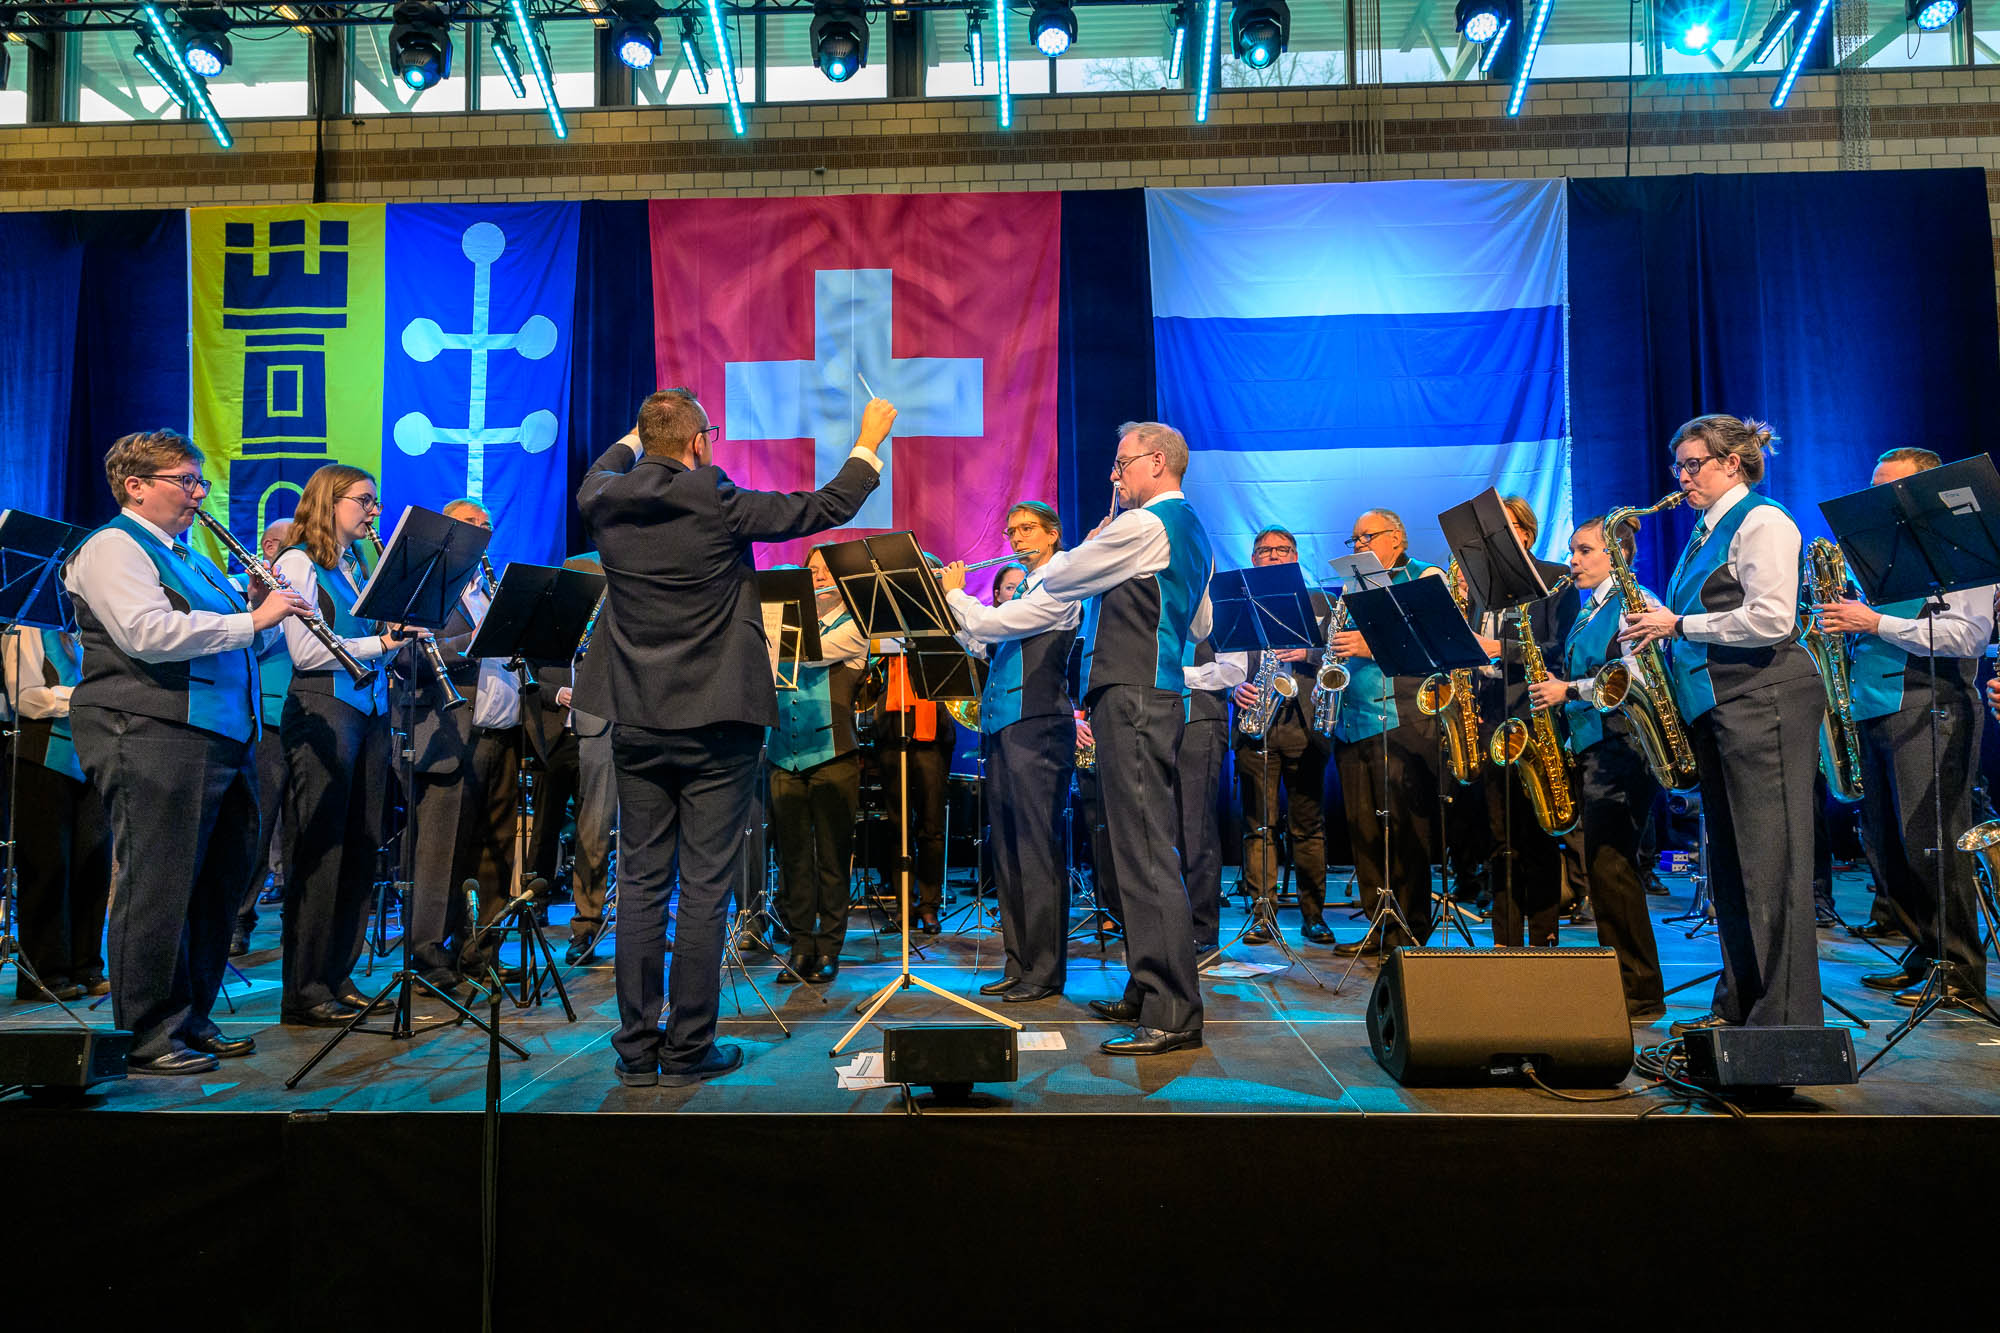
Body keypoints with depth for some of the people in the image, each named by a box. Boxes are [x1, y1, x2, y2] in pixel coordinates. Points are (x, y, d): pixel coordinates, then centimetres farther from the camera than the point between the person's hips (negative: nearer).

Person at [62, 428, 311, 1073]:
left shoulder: (190, 558, 24)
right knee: (157, 889, -5)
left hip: (224, 740, 9)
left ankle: (192, 1018, 24)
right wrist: (250, 620, -18)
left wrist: (257, 603, 9)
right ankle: (147, 1037, 4)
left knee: (219, 886, 12)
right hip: (153, 737, -9)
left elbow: (220, 643, 28)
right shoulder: (112, 549, -5)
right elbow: (148, 634, -21)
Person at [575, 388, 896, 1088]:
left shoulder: (608, 503, 2)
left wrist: (634, 439, 46)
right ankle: (689, 1050, 9)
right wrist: (869, 443, 13)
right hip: (717, 723, -4)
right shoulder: (719, 504, -12)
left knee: (640, 885, 10)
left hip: (636, 723, 5)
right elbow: (826, 507, -2)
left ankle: (636, 1049, 17)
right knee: (705, 888, 3)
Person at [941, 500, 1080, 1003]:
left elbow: (985, 625, -14)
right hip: (1002, 727, 9)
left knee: (1038, 850, -7)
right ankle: (1018, 964, 17)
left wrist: (953, 591, 3)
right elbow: (983, 637, 21)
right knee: (1007, 851, 10)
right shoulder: (1022, 590, 21)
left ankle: (1046, 971, -1)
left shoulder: (1057, 589, -7)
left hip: (1037, 728, -9)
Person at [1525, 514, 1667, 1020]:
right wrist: (1550, 681, 10)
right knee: (1601, 869, 9)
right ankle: (1618, 977, 16)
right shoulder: (1588, 614, 22)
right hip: (1586, 748, 9)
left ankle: (1640, 993, -4)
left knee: (1611, 866, -11)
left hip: (1619, 747, -9)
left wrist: (1570, 690, -17)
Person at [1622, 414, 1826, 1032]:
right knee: (1728, 861, 11)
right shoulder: (1707, 530, 20)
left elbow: (1770, 620, -18)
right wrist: (1656, 621, 6)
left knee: (1771, 861, -7)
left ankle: (1784, 1017, -2)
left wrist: (1679, 624, -13)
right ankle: (1738, 1006, 19)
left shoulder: (1763, 522, -8)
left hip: (1765, 699, -10)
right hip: (1713, 701, 10)